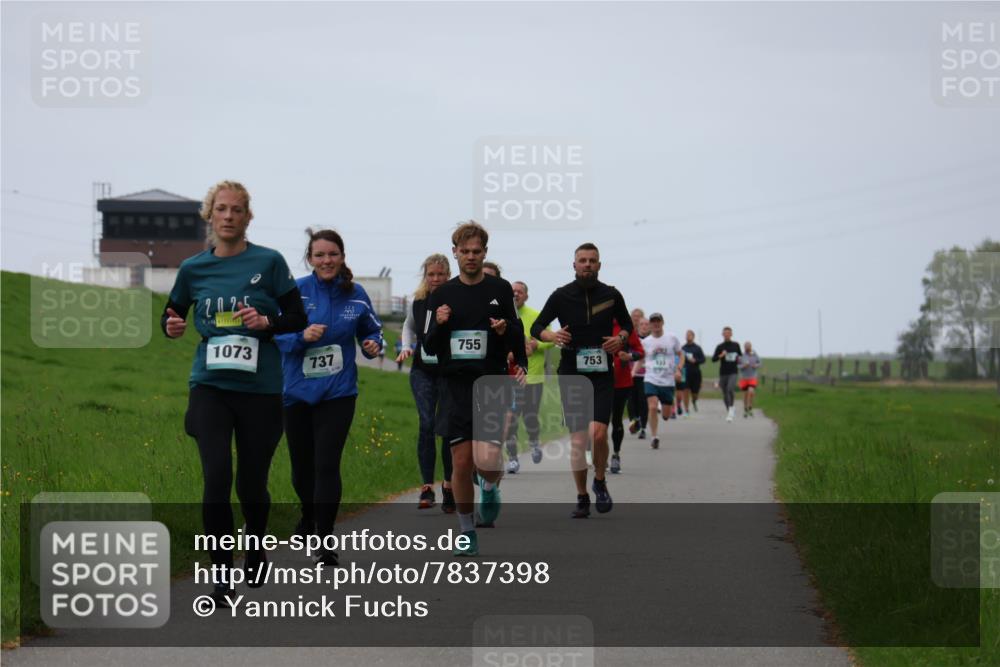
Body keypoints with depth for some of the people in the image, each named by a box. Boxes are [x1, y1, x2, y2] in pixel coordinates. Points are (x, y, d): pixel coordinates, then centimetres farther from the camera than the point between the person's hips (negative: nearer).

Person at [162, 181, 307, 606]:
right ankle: (222, 575, -2)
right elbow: (172, 315, 18)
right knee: (216, 479, -13)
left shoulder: (269, 262, -2)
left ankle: (256, 553, 37)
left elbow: (298, 318, 2)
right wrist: (171, 328, -5)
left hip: (260, 388, -1)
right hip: (210, 385, 1)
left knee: (251, 484, 8)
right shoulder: (193, 268, 5)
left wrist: (267, 322, -17)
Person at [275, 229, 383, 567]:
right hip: (297, 390, 1)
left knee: (326, 464, -11)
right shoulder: (296, 291, -6)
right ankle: (309, 516, 45)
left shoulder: (356, 295, 1)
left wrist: (373, 346, -7)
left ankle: (324, 541, -5)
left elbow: (371, 330, 15)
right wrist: (302, 336, -24)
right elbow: (276, 335, -5)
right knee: (301, 464, 14)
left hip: (338, 391, -1)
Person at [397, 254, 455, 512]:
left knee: (447, 428, 1)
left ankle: (449, 485, 18)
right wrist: (406, 347, 8)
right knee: (426, 425, -9)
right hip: (422, 371, 2)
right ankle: (427, 487, -9)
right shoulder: (417, 302, 4)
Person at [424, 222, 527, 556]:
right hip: (457, 385, 2)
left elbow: (518, 336, 10)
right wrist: (438, 325, -11)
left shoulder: (500, 290, 3)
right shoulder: (442, 295, 7)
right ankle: (467, 532, 16)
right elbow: (429, 347, 9)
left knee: (487, 460, -15)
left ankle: (490, 487, 21)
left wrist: (506, 330, -12)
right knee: (461, 462, 1)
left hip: (492, 382, -2)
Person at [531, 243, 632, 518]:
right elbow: (536, 327, 6)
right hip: (571, 374, 0)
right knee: (577, 439, -1)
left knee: (598, 432, -16)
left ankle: (600, 482, 10)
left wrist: (621, 338, -3)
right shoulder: (561, 296, 1)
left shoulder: (611, 295, 3)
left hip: (602, 374, 0)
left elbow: (627, 324, 19)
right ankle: (582, 498, 11)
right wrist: (551, 336, -15)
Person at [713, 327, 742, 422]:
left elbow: (740, 354, 25)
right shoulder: (720, 346, 1)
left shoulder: (736, 345, 7)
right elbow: (713, 359, -4)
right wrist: (720, 356, -21)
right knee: (725, 393, 6)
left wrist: (739, 359, 4)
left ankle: (732, 407, -6)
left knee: (730, 389, -24)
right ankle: (729, 411, 23)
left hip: (733, 372, -1)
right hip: (723, 373, 1)